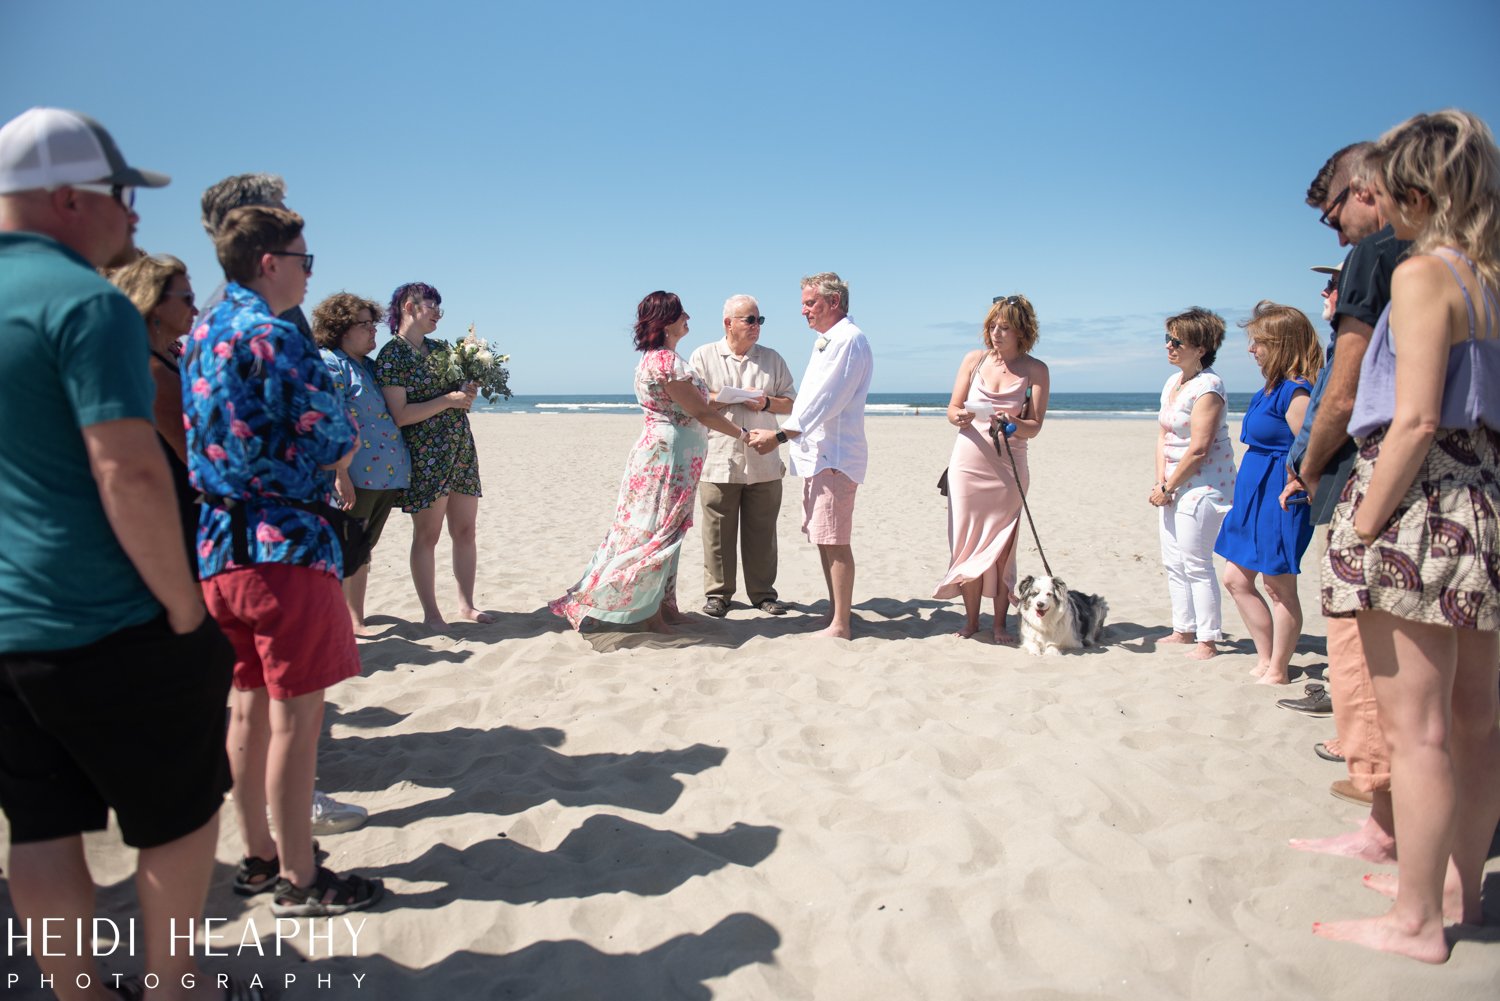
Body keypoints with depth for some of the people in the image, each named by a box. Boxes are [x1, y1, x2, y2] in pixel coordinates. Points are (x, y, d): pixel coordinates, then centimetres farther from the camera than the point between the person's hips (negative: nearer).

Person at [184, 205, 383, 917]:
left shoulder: (201, 335, 14)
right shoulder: (272, 336, -14)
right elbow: (335, 445, -15)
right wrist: (339, 449, 7)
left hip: (218, 543, 9)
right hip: (284, 544, -9)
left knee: (249, 706, 16)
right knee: (295, 716, -1)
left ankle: (258, 857, 28)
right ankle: (298, 880, 10)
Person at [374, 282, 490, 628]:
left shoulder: (440, 347, 14)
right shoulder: (391, 356, -8)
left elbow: (460, 388, 23)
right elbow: (400, 415, -15)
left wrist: (469, 390, 0)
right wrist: (449, 399, -18)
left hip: (461, 450, 7)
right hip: (425, 456, -7)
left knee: (465, 529, 9)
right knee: (427, 534, 1)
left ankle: (466, 603, 20)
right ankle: (430, 612, 10)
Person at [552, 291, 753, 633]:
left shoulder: (655, 357, 15)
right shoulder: (666, 360, -17)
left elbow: (689, 405, 17)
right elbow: (701, 412, -15)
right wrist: (742, 434, -6)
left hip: (672, 454, 10)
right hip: (668, 452, -10)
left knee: (667, 531, 13)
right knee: (658, 531, -4)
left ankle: (667, 607, 21)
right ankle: (650, 613, 4)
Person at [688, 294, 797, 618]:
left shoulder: (772, 359, 13)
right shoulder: (704, 356, 6)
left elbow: (791, 403, 13)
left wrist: (766, 403, -7)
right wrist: (732, 399, -10)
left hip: (763, 464, 2)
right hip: (719, 461, -2)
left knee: (762, 531, 6)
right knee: (718, 533, 1)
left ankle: (763, 593, 16)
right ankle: (717, 594, 12)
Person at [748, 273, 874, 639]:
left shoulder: (849, 339, -12)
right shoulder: (826, 341, 21)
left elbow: (825, 401, -20)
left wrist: (780, 435, -21)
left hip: (834, 455, -10)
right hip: (817, 454, 10)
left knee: (834, 541, -8)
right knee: (823, 540, 13)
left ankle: (841, 625, -2)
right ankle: (836, 615, 21)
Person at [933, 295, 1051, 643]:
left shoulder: (1035, 370, -1)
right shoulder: (974, 359, 4)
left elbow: (1034, 427, -5)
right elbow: (952, 409, 5)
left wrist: (1010, 423, -26)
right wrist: (959, 417, -18)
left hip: (1008, 466, -1)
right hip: (968, 460, 2)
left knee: (1001, 546, 0)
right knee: (969, 542, 4)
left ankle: (1000, 624, 10)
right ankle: (971, 619, 15)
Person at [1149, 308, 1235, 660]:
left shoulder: (1207, 386, -16)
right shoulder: (1172, 383, 12)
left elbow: (1198, 449, -20)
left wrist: (1167, 487, -14)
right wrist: (1161, 480, -2)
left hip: (1202, 484, -9)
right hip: (1174, 485, 9)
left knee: (1196, 565, -7)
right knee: (1173, 562, 13)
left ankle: (1207, 641, 2)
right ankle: (1184, 630, 24)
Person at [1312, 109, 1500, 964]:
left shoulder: (1425, 274, -11)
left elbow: (1416, 421, -19)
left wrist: (1364, 526, -16)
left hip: (1424, 506, -9)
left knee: (1417, 728, -2)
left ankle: (1416, 921, 8)